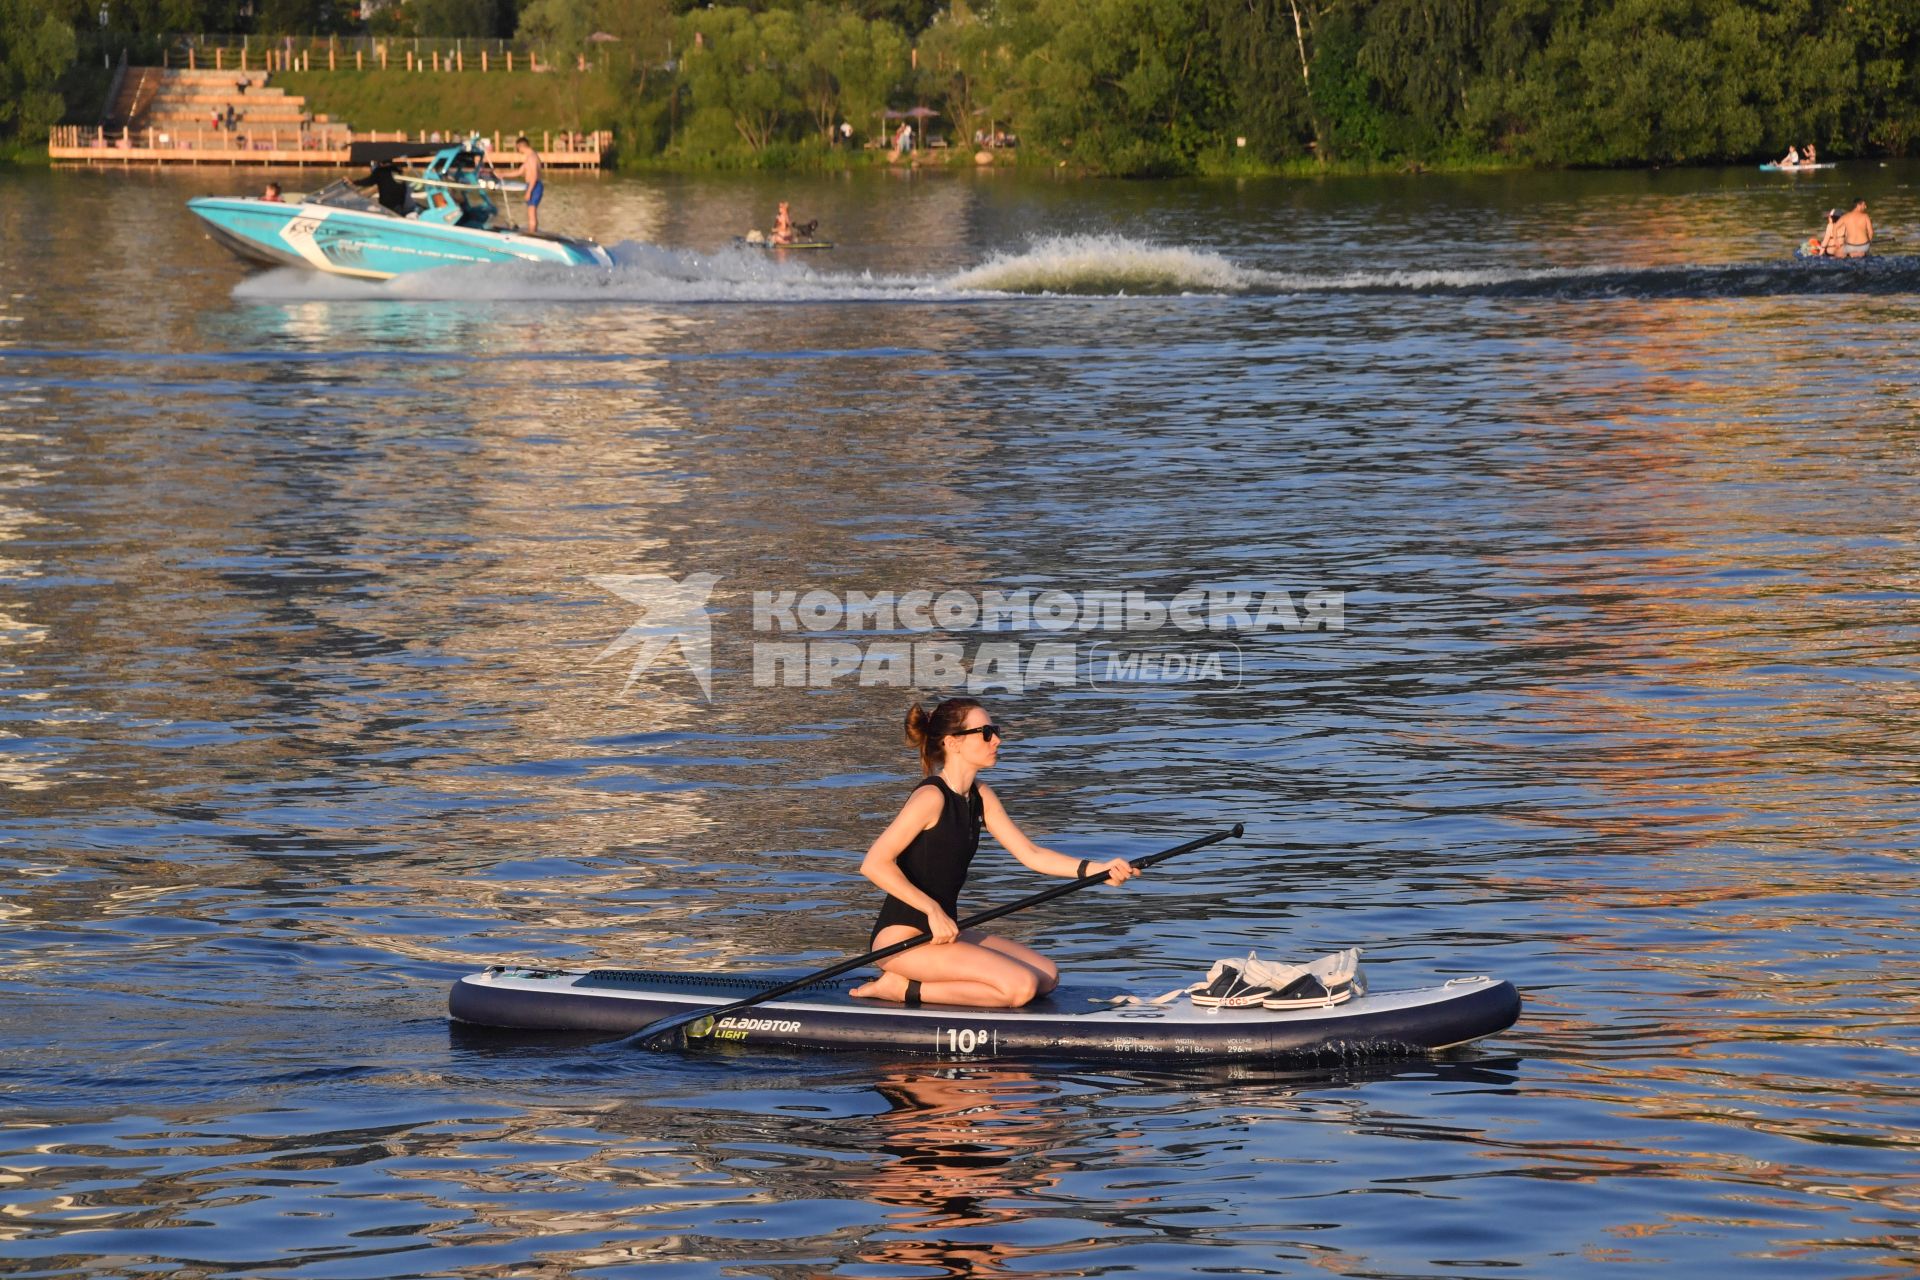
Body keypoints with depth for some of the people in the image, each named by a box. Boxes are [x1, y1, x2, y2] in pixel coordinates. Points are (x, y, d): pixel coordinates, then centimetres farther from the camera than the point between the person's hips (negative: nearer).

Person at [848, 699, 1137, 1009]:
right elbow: (874, 864, -22)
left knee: (1047, 977, 3)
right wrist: (933, 910, -25)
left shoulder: (980, 796, 12)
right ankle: (903, 989, -11)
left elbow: (1031, 854, 10)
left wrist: (1098, 869, -3)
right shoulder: (931, 797, -16)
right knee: (1021, 986, -21)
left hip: (942, 930, 10)